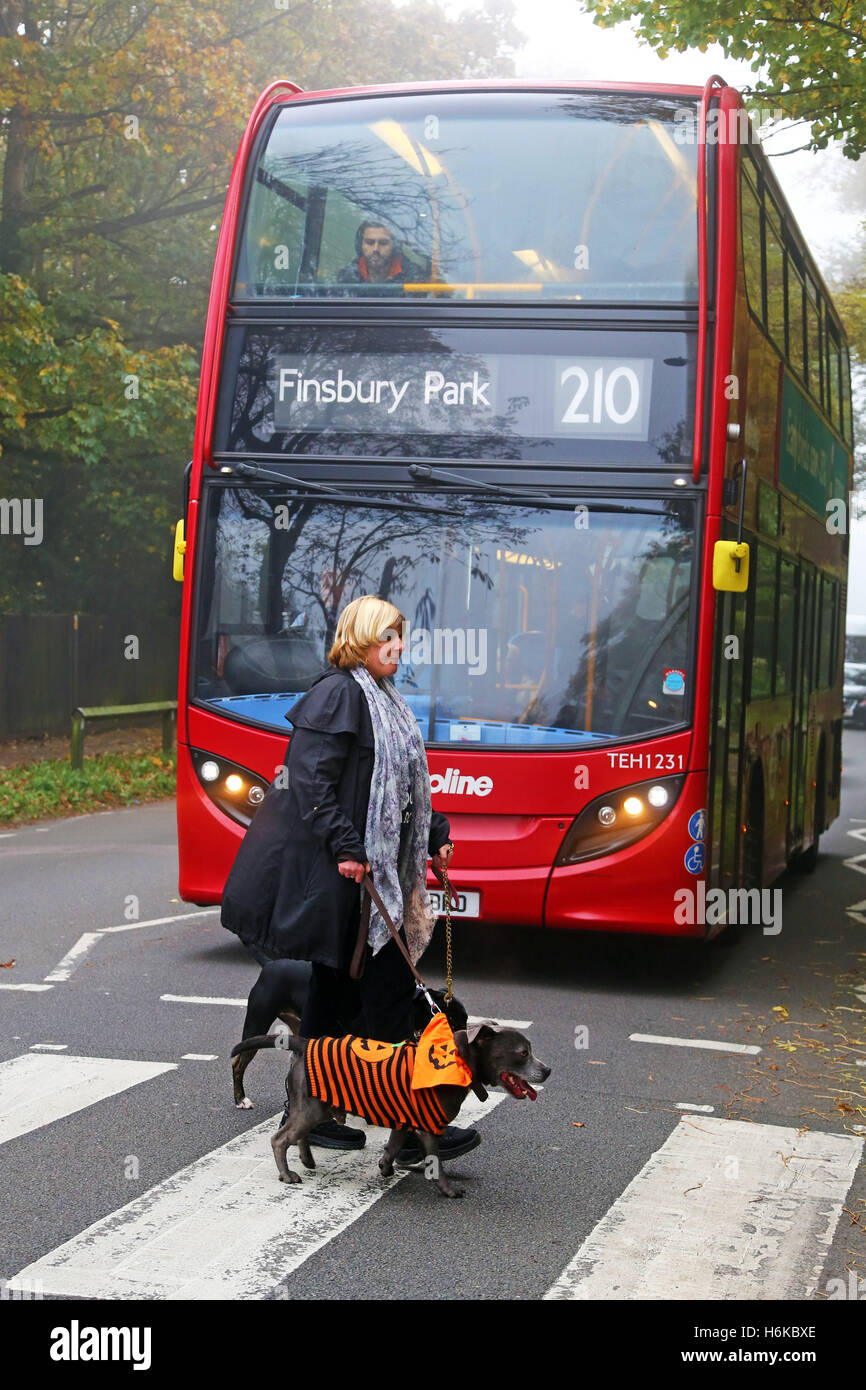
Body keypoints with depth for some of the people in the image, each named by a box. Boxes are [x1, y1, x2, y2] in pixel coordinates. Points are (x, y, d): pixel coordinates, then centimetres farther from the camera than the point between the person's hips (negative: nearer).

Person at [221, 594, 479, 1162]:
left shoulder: (385, 699, 18)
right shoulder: (337, 695, -12)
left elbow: (401, 783, 27)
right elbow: (311, 780, -19)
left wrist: (434, 835, 21)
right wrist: (344, 847, -24)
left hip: (379, 867, 10)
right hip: (342, 873, -10)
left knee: (336, 986, 13)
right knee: (389, 987, -8)